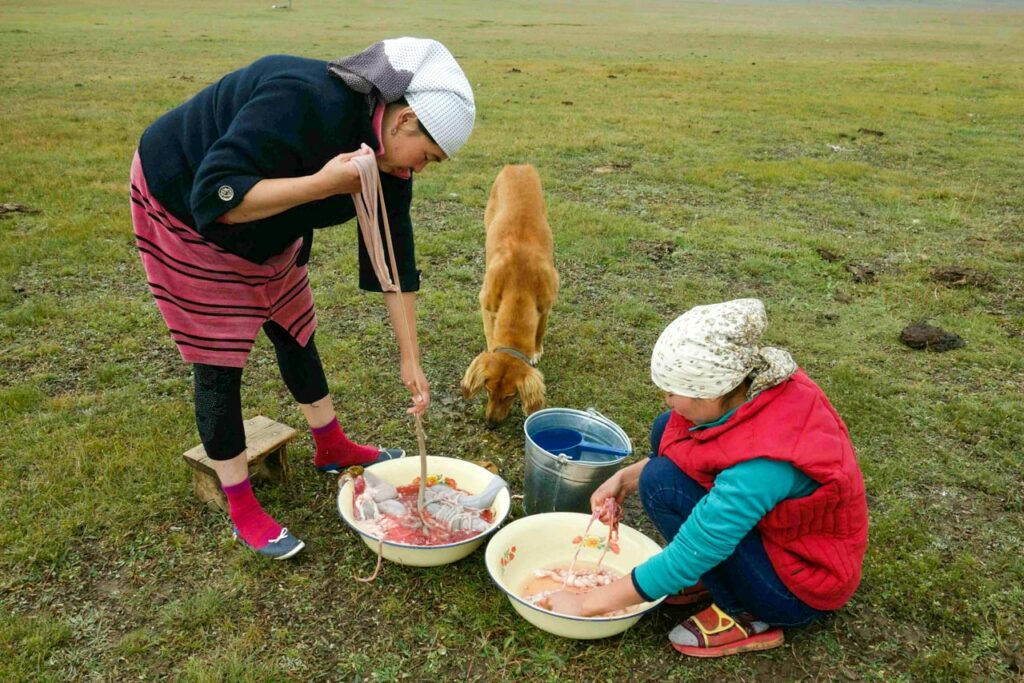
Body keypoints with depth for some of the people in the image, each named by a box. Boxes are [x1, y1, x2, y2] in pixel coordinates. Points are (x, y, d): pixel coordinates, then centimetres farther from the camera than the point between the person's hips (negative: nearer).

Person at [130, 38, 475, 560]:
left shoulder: (387, 160, -13)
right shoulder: (305, 105, -37)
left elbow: (395, 260, -10)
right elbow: (213, 198, -40)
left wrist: (410, 358, -11)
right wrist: (322, 183, -45)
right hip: (182, 206, -7)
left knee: (294, 329, 14)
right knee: (220, 362, -4)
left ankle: (332, 447, 33)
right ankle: (241, 508, 9)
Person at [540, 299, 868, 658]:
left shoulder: (760, 465, -36)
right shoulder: (760, 383, -15)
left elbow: (684, 561, -30)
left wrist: (586, 603, -18)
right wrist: (626, 478, -5)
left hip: (799, 589, -8)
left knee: (664, 484, -23)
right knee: (668, 429, -2)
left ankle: (746, 615, -5)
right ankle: (719, 569, 8)